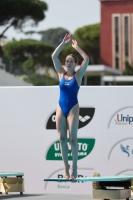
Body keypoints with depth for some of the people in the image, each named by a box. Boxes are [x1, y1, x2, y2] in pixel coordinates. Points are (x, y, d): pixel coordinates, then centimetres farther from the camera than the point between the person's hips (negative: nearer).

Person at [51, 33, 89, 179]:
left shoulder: (78, 75, 0)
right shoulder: (61, 73, 7)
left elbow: (86, 59, -11)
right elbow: (54, 56, 1)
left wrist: (76, 47, -4)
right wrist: (64, 43, -4)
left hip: (73, 108, -3)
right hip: (60, 108, 3)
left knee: (73, 138, -6)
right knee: (62, 138, 1)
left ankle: (74, 167, -2)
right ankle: (65, 166, 7)